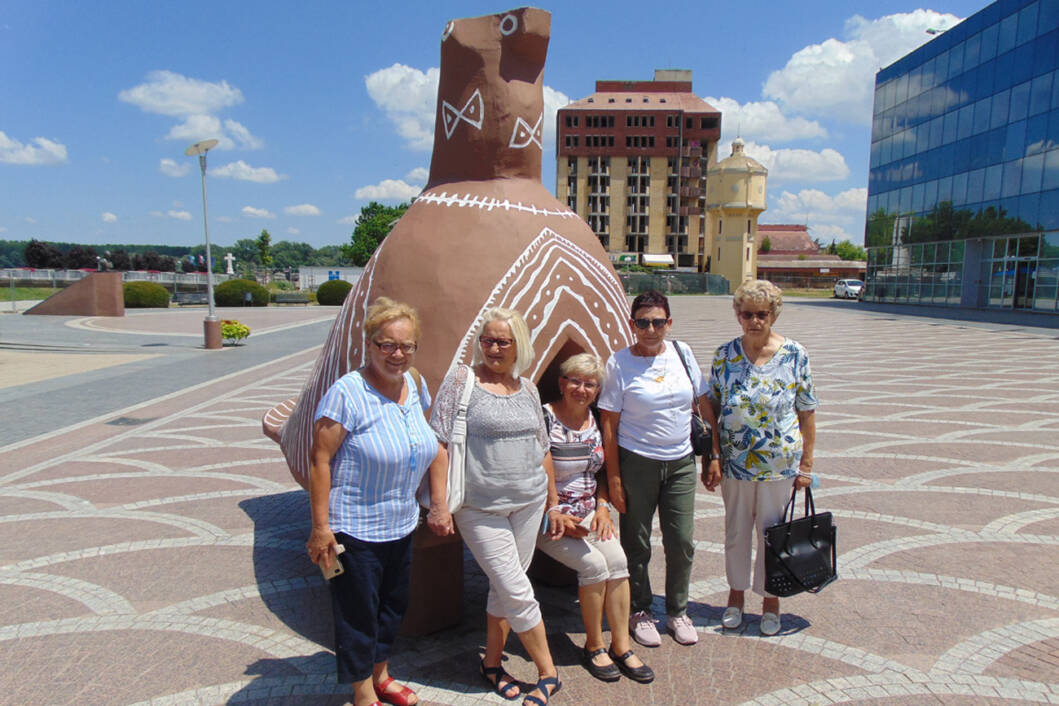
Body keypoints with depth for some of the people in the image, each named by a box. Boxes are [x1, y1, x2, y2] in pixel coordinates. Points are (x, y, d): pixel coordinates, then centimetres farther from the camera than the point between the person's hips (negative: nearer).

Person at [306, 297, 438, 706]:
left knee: (394, 604, 21)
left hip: (402, 525, 7)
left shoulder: (415, 386, 1)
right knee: (358, 611, 9)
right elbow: (319, 460, -18)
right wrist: (321, 527, -18)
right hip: (355, 530, -7)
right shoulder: (347, 393, -20)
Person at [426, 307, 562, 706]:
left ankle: (492, 663, 32)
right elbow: (439, 443, -10)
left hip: (528, 503, 5)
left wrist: (553, 504, 17)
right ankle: (548, 673, 16)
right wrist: (438, 503, -14)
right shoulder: (462, 380, -7)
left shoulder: (527, 389, 8)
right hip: (480, 508, -5)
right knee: (517, 591, -3)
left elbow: (542, 450, 15)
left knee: (504, 588, 13)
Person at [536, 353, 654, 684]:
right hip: (548, 517, -5)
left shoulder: (595, 421, 6)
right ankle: (594, 646, 0)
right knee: (594, 564, -22)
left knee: (617, 558, -17)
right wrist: (554, 517, -17)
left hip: (588, 513, 6)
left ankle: (621, 646, -4)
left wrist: (602, 506, 0)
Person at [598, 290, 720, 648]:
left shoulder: (681, 353, 3)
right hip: (637, 463, -3)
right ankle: (640, 612, 30)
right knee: (636, 544, 9)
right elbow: (609, 425, -7)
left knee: (682, 543, 9)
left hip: (681, 463, 4)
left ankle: (677, 612, 31)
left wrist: (719, 446, 10)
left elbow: (704, 404, 12)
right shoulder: (619, 363, -8)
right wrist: (613, 478, -9)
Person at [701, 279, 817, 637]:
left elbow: (806, 413, -1)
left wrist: (806, 463, -2)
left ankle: (770, 599, 32)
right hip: (734, 463, 1)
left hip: (779, 464, -1)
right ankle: (736, 594, 35)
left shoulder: (795, 356, -6)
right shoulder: (725, 355, -3)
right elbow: (711, 408, 1)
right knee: (736, 531, 14)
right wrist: (710, 459, -2)